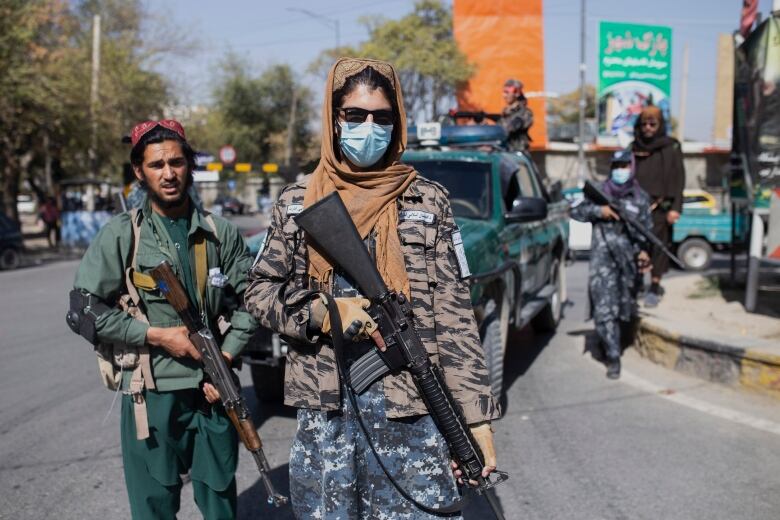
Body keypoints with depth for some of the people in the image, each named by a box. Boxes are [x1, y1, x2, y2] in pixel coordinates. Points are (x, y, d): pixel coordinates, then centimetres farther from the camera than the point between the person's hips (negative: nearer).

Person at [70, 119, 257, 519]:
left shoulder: (221, 233, 4)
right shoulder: (121, 235, -3)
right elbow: (86, 309, -5)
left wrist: (225, 359, -6)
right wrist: (156, 335, -11)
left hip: (213, 391, 2)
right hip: (151, 393, -2)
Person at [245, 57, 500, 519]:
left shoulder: (428, 202, 1)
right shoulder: (298, 203, 7)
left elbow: (455, 317, -2)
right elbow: (260, 290, 9)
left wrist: (476, 416, -7)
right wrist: (327, 312, -10)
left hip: (413, 409, -2)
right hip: (323, 408, 2)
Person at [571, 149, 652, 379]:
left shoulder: (640, 198, 9)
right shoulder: (600, 193, 7)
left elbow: (644, 229, 4)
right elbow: (576, 212, 6)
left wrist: (642, 250, -12)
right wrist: (599, 211, -9)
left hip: (629, 259, 2)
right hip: (602, 256, -2)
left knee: (626, 309, 13)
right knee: (605, 308, -12)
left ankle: (617, 342, 39)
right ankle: (613, 357, -8)